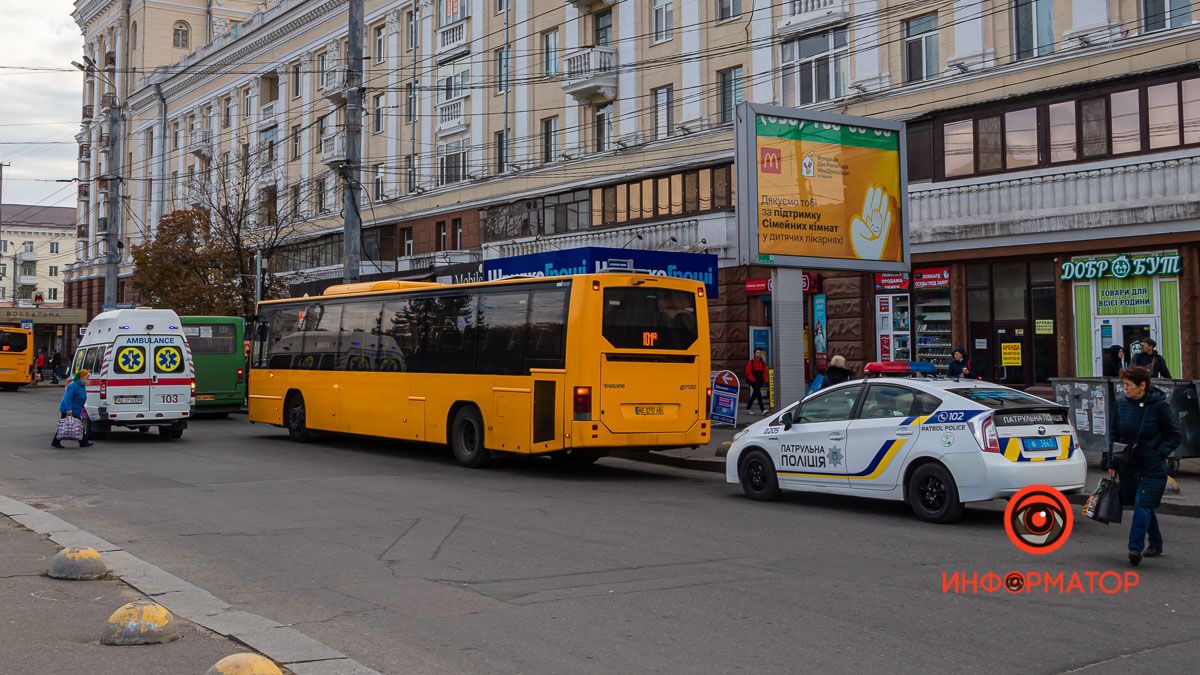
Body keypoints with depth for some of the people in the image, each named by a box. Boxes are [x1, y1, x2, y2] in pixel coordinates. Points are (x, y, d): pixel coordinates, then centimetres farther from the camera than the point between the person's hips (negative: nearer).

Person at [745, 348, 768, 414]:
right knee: (758, 394, -16)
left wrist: (764, 380, 4)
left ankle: (748, 408, 29)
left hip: (760, 381, 6)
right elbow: (748, 372, -8)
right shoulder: (751, 362, -7)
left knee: (755, 394, 14)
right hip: (753, 381, -6)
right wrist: (753, 380, -14)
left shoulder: (762, 362, 10)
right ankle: (763, 409, -24)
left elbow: (764, 371, 15)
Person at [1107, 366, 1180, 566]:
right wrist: (1112, 464, 7)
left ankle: (1135, 547, -15)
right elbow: (1114, 435, 10)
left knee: (1142, 505, -14)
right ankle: (1156, 543, 30)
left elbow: (1175, 435, 0)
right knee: (1143, 506, 14)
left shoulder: (1159, 405, -11)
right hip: (1128, 465, 5)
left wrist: (1160, 452, -12)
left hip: (1152, 467, -5)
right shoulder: (1121, 404, 1)